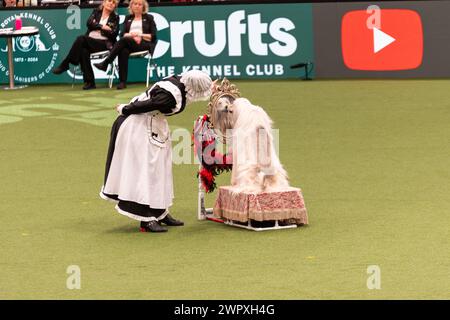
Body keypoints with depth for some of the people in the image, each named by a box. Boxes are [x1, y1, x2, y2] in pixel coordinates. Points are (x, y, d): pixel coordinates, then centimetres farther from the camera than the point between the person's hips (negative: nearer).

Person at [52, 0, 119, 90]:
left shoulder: (115, 18, 13)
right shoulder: (96, 12, 20)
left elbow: (114, 34, -1)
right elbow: (89, 23, 2)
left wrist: (98, 27, -4)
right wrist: (102, 26, -7)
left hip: (104, 43, -3)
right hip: (89, 41, 3)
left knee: (81, 39, -31)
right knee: (84, 51, -35)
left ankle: (65, 64, -27)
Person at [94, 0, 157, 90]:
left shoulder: (149, 18, 18)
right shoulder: (128, 18, 26)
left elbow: (153, 36, 8)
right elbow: (123, 34, 13)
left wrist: (140, 35, -6)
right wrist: (132, 35, -8)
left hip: (144, 44, -2)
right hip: (129, 44, 2)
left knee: (124, 40, -34)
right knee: (124, 51, -37)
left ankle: (105, 63, -38)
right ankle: (122, 82, -43)